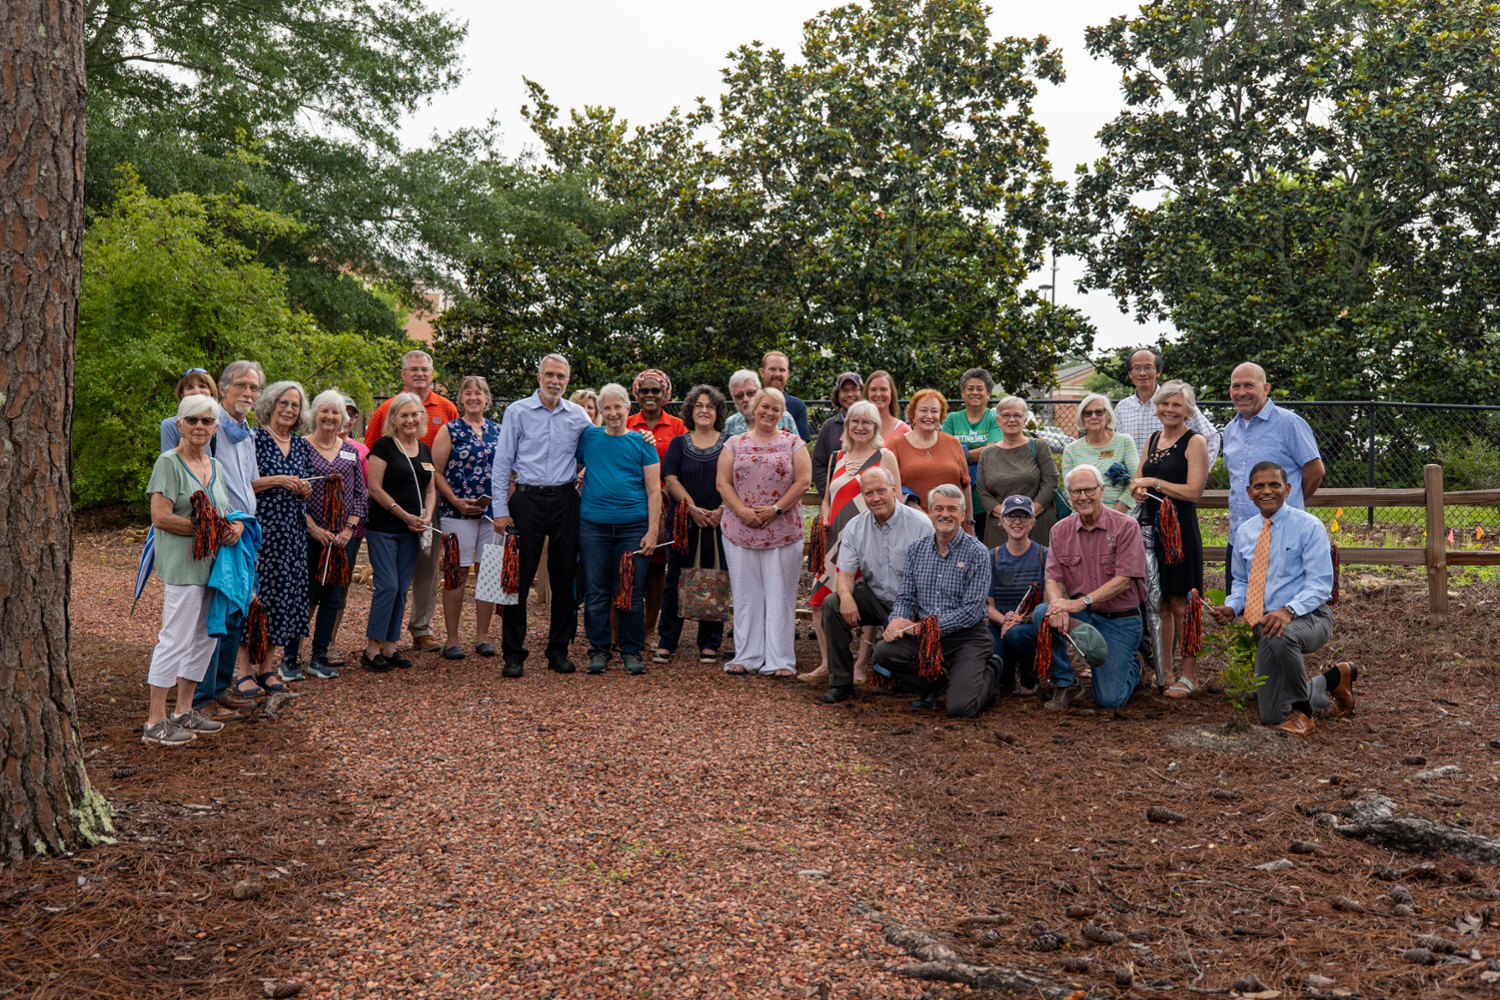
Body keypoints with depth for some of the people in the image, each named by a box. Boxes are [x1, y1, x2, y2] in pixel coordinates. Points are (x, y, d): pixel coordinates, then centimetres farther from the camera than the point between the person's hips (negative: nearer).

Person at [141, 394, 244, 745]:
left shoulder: (216, 466, 15)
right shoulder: (168, 463, -8)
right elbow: (161, 518, -16)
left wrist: (236, 526, -1)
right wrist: (211, 530, -15)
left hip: (212, 562, 8)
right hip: (183, 563, -8)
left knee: (205, 637, 12)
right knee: (175, 639, -7)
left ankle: (184, 712, 23)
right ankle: (155, 723, 0)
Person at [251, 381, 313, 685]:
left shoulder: (301, 445, 16)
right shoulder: (255, 438, -3)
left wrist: (304, 490, 0)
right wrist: (278, 480, -14)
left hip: (293, 529, 6)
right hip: (262, 526, -6)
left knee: (287, 591, 2)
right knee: (261, 591, -7)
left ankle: (269, 665, 6)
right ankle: (253, 663, 0)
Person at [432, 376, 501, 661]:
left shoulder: (498, 431, 13)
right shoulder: (450, 431, 3)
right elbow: (436, 472, 0)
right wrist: (456, 501, -11)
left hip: (493, 510, 3)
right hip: (457, 513, -3)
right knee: (457, 574, -3)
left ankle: (482, 636, 13)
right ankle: (452, 639, 5)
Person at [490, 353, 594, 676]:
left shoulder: (578, 415, 8)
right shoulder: (517, 411, 2)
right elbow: (501, 463, 0)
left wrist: (584, 479, 5)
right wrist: (501, 509, -5)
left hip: (565, 501, 3)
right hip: (528, 499, -2)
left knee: (564, 577, 5)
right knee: (519, 577, -2)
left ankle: (559, 650, 15)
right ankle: (513, 654, 5)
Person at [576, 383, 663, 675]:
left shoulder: (641, 442, 5)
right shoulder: (588, 437, 9)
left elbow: (654, 490, 3)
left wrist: (652, 531, -5)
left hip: (633, 526, -1)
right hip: (593, 525, 1)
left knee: (632, 592, 2)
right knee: (595, 592, 4)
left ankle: (632, 651, 13)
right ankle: (598, 649, 15)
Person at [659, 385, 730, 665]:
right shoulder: (679, 443, 10)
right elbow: (670, 479, 0)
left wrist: (721, 510, -13)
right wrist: (693, 508, -12)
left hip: (718, 524, 0)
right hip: (683, 523, 0)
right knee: (676, 580, 1)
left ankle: (710, 644, 11)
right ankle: (667, 642, 9)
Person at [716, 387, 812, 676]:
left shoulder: (793, 443, 7)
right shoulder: (735, 443, 11)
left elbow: (803, 481, -1)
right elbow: (723, 482, 4)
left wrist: (776, 508, -11)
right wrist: (742, 511, -10)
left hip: (783, 530, -1)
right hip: (740, 530, 1)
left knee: (780, 595, -1)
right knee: (745, 595, 4)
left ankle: (780, 660, 5)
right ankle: (747, 657, 13)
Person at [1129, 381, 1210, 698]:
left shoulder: (1195, 442, -5)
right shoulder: (1152, 440, 15)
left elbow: (1194, 491, -13)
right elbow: (1138, 478, 21)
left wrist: (1154, 482, -12)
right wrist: (1138, 489, -1)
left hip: (1180, 529, -7)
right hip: (1152, 527, 7)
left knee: (1179, 603, -4)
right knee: (1159, 602, 9)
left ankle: (1189, 674, 4)